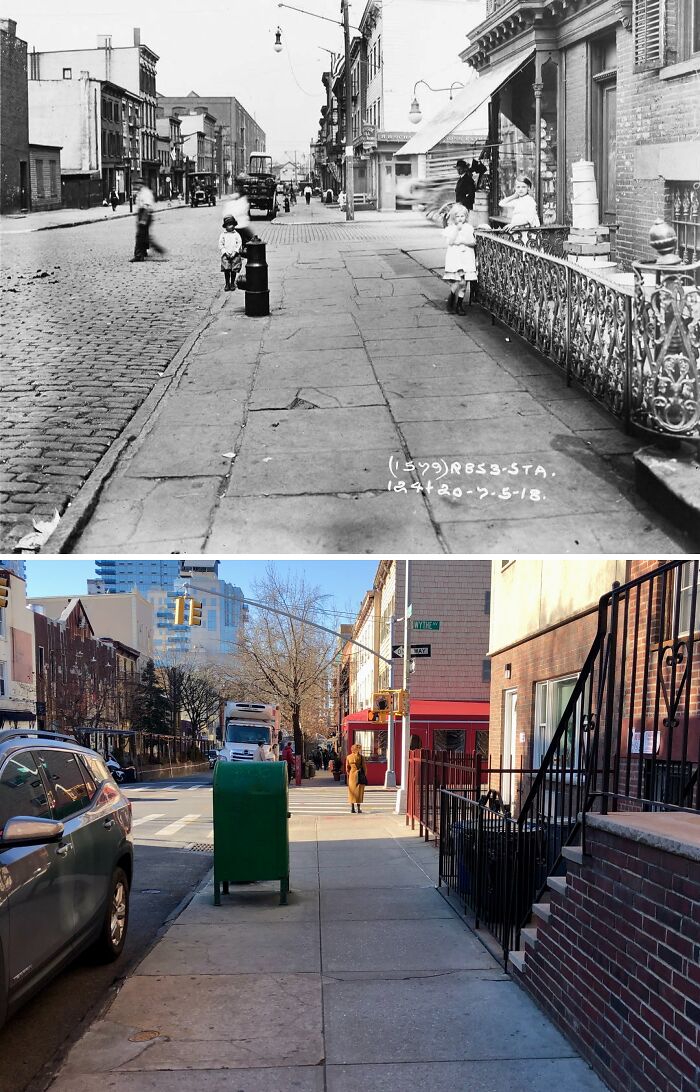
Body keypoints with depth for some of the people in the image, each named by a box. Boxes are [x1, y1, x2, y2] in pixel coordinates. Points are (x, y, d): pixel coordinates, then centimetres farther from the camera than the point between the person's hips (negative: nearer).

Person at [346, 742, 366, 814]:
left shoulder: (348, 757, 1)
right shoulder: (360, 757, -7)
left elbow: (347, 768, 4)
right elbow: (364, 767, -5)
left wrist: (348, 777, 14)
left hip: (351, 775, 2)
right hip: (359, 775, -2)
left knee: (352, 792, 9)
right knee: (359, 792, 3)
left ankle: (352, 808, 7)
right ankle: (358, 809, 1)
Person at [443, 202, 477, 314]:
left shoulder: (469, 228, 8)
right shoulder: (450, 228, 3)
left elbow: (473, 242, 2)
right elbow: (450, 242, -12)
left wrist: (462, 241, -10)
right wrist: (457, 229, -13)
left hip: (467, 258, 3)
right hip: (454, 258, -3)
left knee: (464, 284, 1)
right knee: (459, 282, -15)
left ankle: (459, 304, 14)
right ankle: (451, 299, 10)